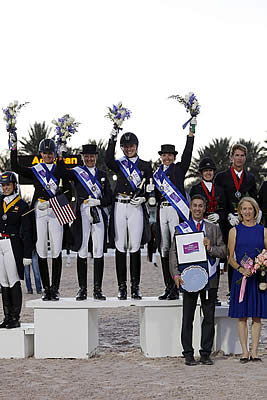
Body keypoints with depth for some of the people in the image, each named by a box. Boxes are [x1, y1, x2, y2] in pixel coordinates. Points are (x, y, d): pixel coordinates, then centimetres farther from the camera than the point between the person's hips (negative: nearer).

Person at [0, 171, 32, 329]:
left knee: (14, 281, -4)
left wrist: (27, 254, -9)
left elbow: (27, 232, -5)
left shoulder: (22, 205, -2)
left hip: (13, 245, -5)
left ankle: (16, 318, -1)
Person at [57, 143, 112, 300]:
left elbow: (109, 198, 12)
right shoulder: (77, 172, 7)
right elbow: (61, 173, -13)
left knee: (99, 251, 0)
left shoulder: (102, 175, 16)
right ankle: (82, 289, 4)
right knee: (82, 251, -2)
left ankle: (98, 289, 4)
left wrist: (98, 202, -7)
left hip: (99, 215, 2)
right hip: (82, 214, -2)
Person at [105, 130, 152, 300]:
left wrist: (143, 198, -8)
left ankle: (135, 286, 6)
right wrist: (112, 140, -20)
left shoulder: (145, 166, 12)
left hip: (136, 208, 0)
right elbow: (108, 161, -14)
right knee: (120, 247, 1)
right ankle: (122, 286, 6)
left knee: (135, 247, -1)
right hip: (119, 207, 1)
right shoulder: (119, 164, 10)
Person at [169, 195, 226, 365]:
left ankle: (206, 353, 12)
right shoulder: (181, 229, 6)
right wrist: (176, 274, -12)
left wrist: (210, 248, -12)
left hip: (210, 279, 2)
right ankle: (188, 354, 8)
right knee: (188, 318, 1)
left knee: (209, 318, 4)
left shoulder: (214, 229, 11)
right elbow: (174, 253, 0)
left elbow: (224, 251, 7)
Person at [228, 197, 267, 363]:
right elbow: (231, 258, 4)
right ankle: (245, 353, 5)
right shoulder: (235, 231, 6)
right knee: (242, 316, 0)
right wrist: (241, 269, -14)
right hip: (240, 277, -1)